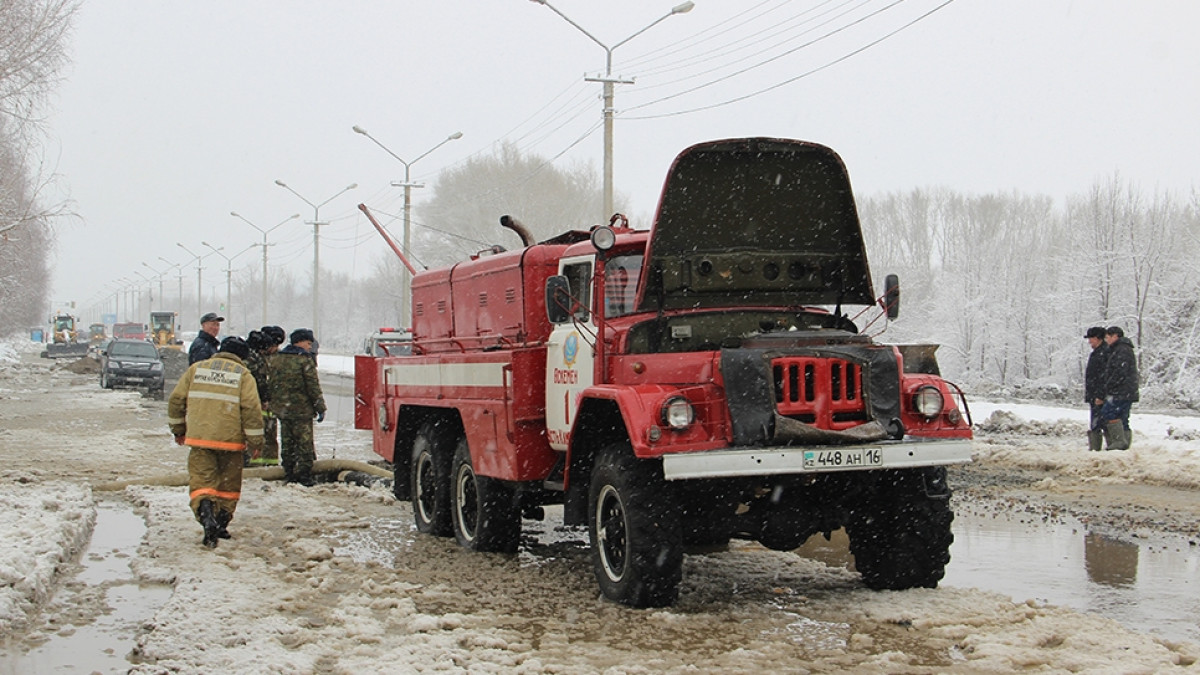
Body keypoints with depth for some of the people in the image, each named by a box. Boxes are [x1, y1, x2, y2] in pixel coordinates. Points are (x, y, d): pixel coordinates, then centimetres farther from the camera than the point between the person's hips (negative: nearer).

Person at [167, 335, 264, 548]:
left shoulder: (196, 369, 10)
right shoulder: (242, 374, 1)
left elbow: (176, 400, 11)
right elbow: (251, 409, -8)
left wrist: (178, 429, 24)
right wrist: (256, 441, -1)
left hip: (199, 438, 1)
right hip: (230, 439, -1)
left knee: (201, 481, -1)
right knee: (228, 483, 15)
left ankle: (206, 517, -25)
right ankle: (221, 525, 17)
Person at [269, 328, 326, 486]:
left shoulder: (275, 358, 9)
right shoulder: (305, 359, -11)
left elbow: (269, 383, 12)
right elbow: (313, 386, -12)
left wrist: (273, 405, 18)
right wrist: (320, 407, -7)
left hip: (281, 408, 6)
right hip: (301, 409, -6)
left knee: (287, 444, 14)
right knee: (304, 444, 0)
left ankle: (289, 476, 17)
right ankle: (304, 477, -2)